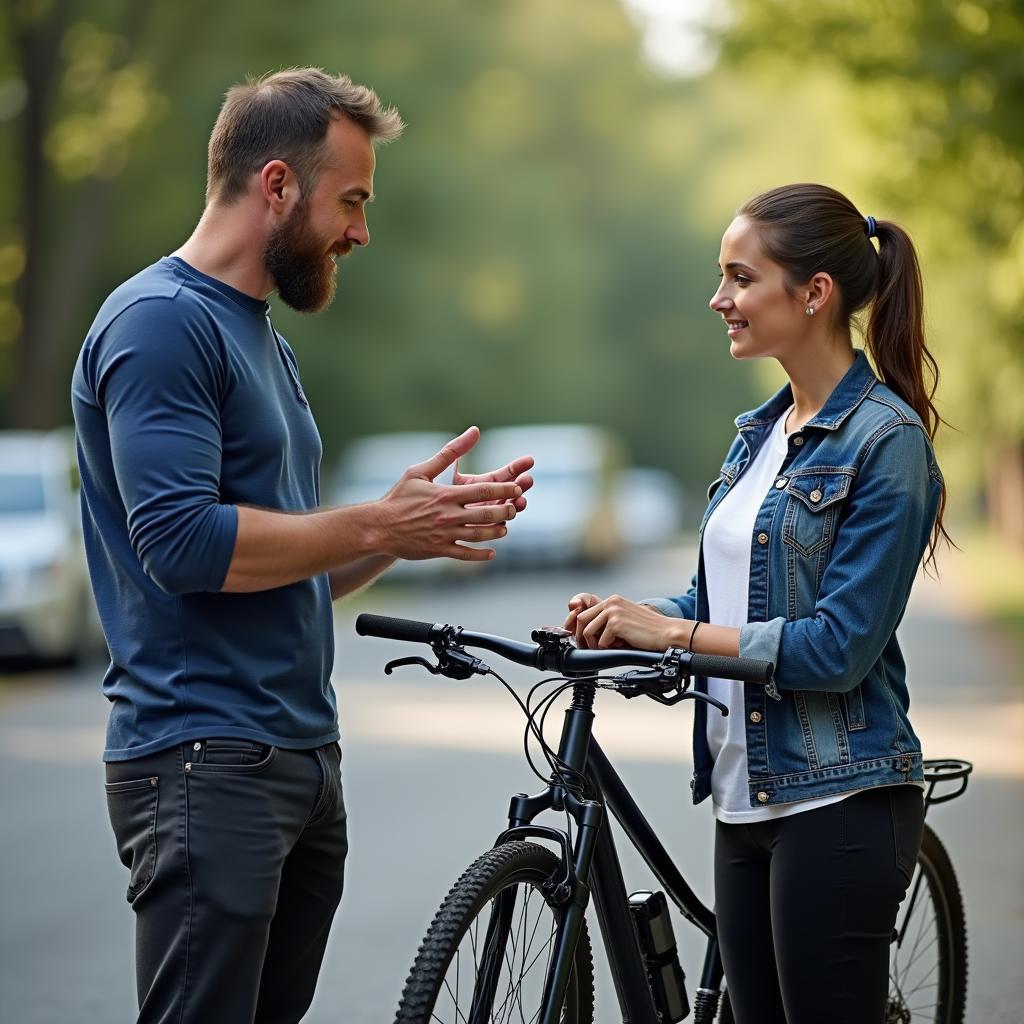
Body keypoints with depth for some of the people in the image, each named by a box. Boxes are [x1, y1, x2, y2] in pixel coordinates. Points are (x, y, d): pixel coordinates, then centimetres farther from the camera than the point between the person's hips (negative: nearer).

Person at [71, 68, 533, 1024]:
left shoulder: (259, 335, 20)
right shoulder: (158, 320, -11)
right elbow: (179, 540, -22)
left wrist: (420, 525, 7)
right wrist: (378, 524, -14)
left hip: (302, 758, 9)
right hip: (206, 765, -9)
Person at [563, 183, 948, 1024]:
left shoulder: (885, 440, -13)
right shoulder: (761, 432, 13)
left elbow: (841, 644, -19)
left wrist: (675, 631, -16)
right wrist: (624, 619, -2)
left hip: (838, 803, -8)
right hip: (746, 792, 8)